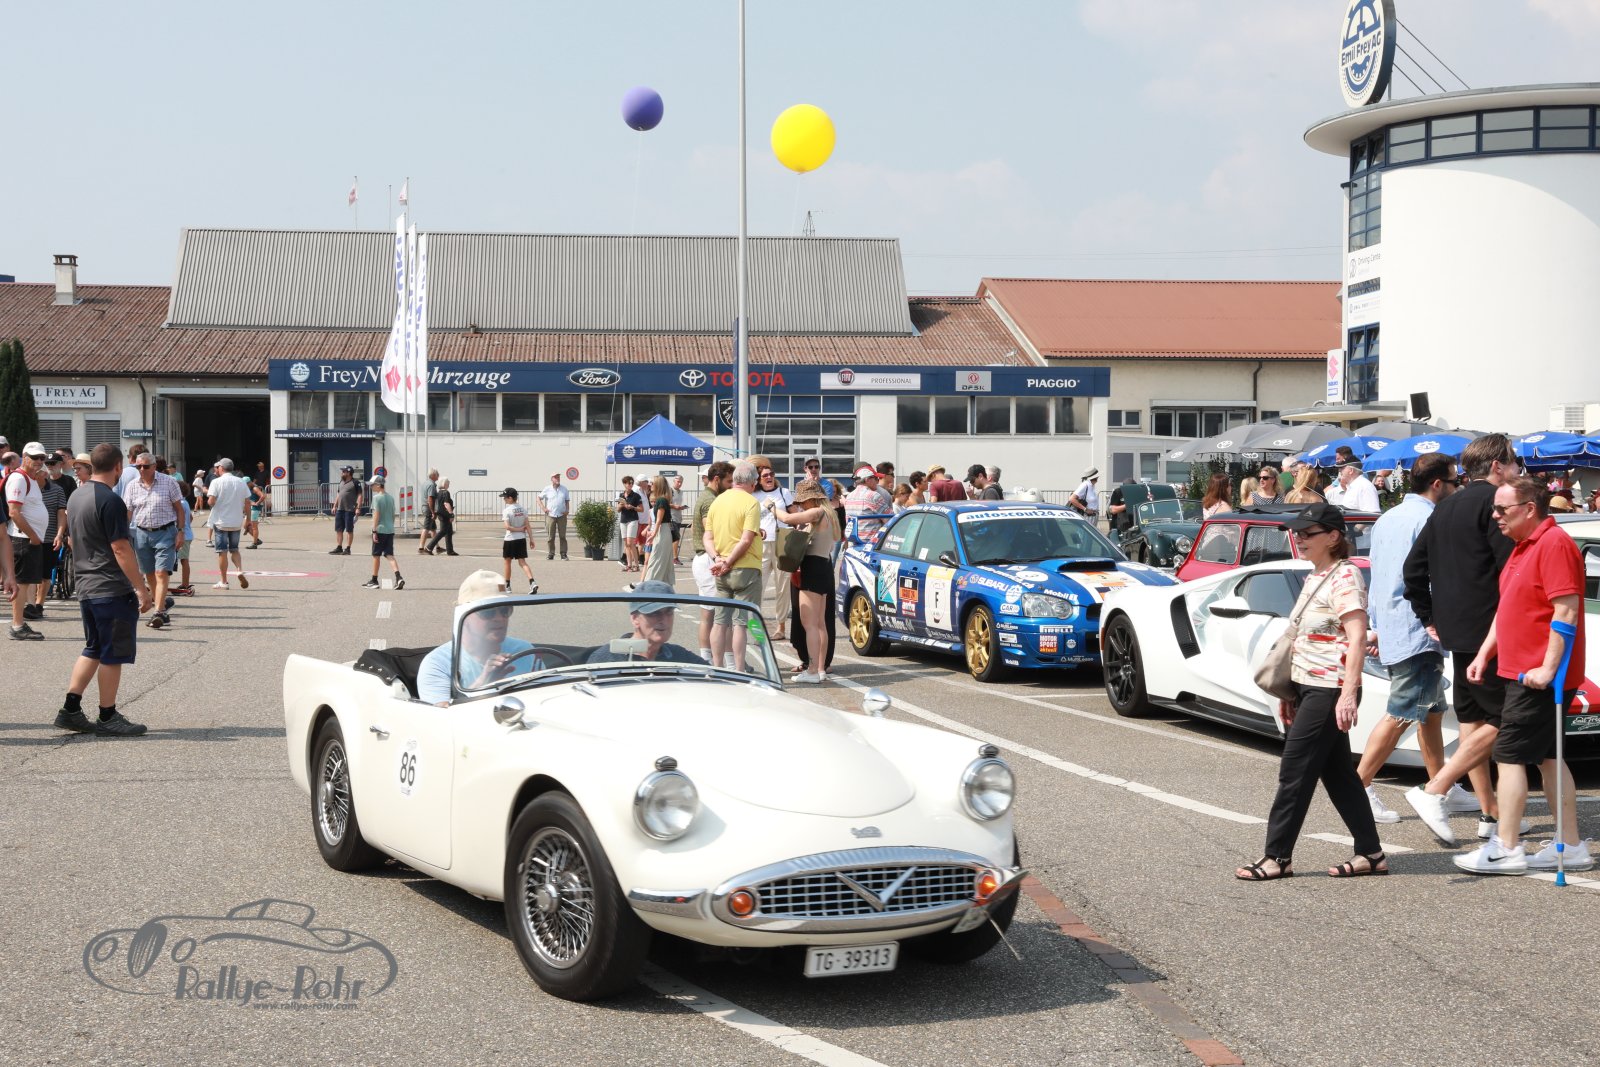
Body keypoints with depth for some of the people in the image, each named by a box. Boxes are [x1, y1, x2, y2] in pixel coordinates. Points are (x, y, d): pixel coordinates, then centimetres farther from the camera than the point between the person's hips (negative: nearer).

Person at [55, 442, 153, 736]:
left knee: (93, 650, 17)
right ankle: (108, 717, 6)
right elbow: (121, 549, -20)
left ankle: (70, 709, 13)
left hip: (86, 587, 9)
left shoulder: (76, 497, 11)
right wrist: (141, 589, -17)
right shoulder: (110, 501, -17)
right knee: (113, 655, 0)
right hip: (113, 589, -9)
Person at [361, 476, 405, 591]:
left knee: (376, 555, 7)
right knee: (389, 555, 3)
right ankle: (398, 578, -16)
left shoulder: (377, 497, -10)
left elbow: (376, 515, -14)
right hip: (390, 530, 6)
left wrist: (374, 531, -13)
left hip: (380, 530, -6)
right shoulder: (391, 498, 10)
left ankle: (374, 581, 16)